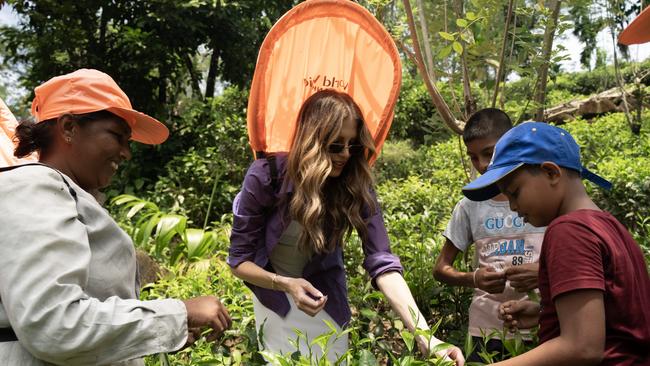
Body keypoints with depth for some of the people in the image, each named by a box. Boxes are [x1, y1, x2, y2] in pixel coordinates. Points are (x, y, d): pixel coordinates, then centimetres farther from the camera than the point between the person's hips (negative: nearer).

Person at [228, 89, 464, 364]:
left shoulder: (356, 185, -22)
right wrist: (286, 284, -37)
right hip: (274, 296, -1)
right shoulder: (265, 176, -27)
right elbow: (239, 260, -19)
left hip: (325, 293, 1)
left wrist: (422, 334, -42)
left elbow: (381, 262, -30)